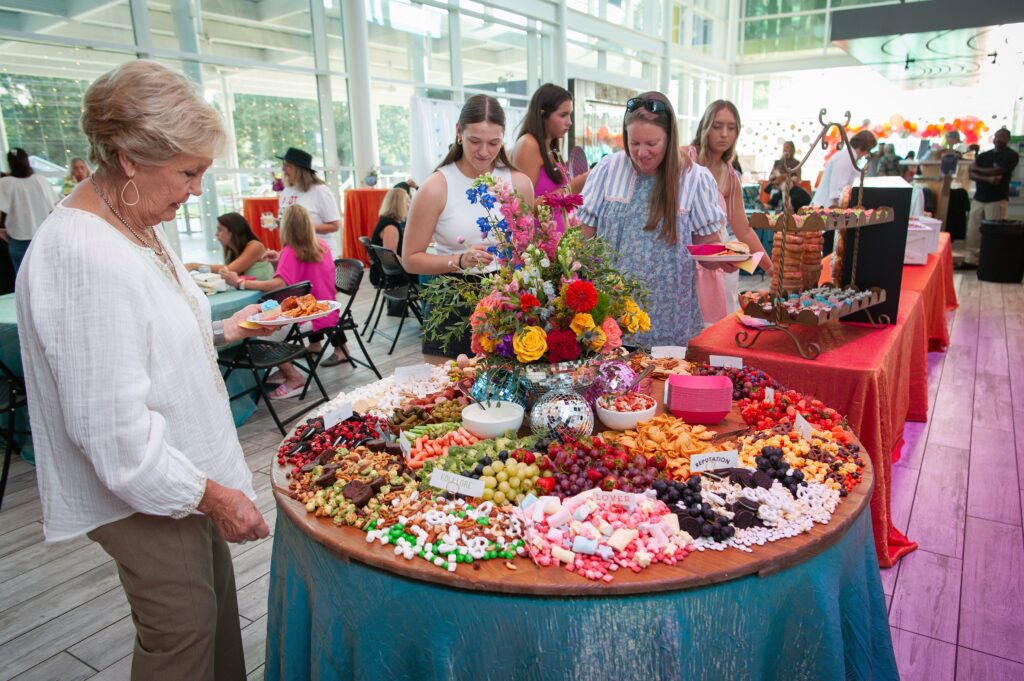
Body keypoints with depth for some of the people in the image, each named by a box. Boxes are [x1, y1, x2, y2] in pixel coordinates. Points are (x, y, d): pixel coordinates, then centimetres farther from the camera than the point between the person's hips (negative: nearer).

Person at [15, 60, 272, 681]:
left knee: (216, 608, 23)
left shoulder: (133, 224, 5)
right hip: (142, 498, -9)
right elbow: (114, 431, -27)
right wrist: (210, 495, -22)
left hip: (181, 476, 9)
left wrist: (222, 332, 9)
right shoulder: (87, 258, -27)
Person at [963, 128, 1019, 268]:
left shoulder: (1011, 155, 0)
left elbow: (995, 171, -13)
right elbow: (972, 175, 4)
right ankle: (971, 260, 7)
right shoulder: (983, 155, 16)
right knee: (973, 232, 1)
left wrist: (976, 168, 3)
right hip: (979, 198, 5)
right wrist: (988, 179, -15)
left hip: (997, 200, -5)